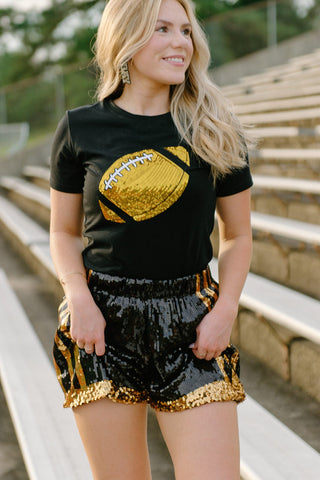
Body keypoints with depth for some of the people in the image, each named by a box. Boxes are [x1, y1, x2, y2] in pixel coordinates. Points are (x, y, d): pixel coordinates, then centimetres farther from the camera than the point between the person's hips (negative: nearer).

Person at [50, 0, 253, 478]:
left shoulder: (217, 132, 4)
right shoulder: (80, 129, 3)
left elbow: (238, 236, 10)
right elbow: (64, 231, 10)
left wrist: (226, 309, -5)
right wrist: (79, 298, -6)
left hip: (191, 322, 1)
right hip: (102, 320, 0)